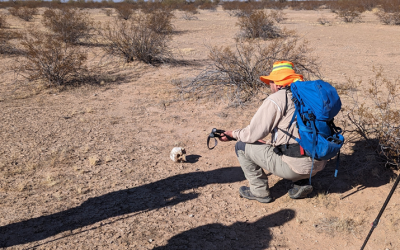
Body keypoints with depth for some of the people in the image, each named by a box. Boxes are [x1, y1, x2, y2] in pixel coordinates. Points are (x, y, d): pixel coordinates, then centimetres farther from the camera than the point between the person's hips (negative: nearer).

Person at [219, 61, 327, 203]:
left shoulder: (276, 99, -9)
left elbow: (253, 134, -9)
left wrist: (233, 134, 10)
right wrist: (268, 143, 29)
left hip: (296, 166, -8)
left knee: (242, 146, 5)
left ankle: (260, 191, 14)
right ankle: (301, 183, 19)